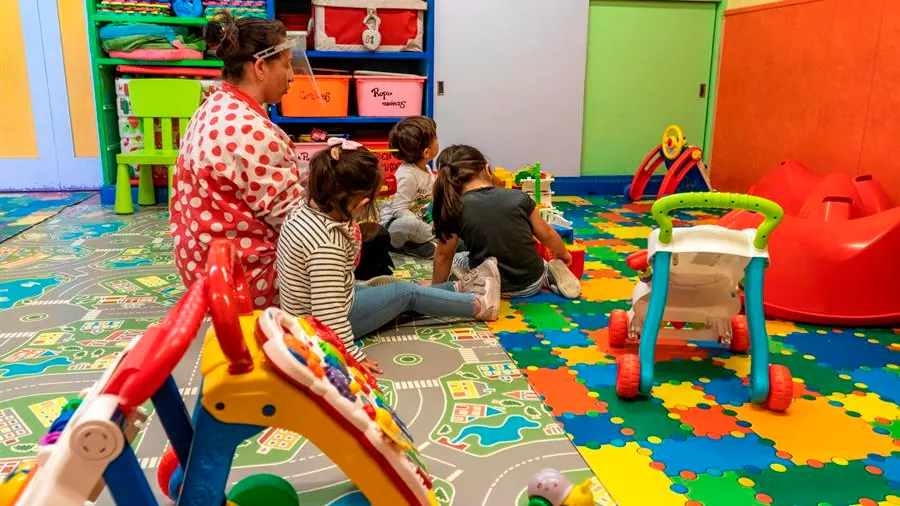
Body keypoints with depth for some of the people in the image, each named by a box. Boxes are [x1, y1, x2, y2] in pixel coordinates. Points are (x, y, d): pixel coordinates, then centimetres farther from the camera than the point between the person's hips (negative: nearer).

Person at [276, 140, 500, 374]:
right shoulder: (328, 243, -35)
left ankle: (460, 289, 38)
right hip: (324, 328, -8)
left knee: (391, 291, 20)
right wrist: (352, 356, -26)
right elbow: (329, 314, -34)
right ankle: (480, 306, 22)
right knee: (405, 292, 4)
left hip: (304, 312, 8)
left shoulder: (304, 211, -8)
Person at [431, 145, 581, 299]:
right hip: (533, 284, 3)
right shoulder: (518, 197, -8)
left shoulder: (453, 209, -14)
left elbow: (443, 256, -4)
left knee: (455, 260, 25)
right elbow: (546, 234, 4)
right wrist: (563, 255, 24)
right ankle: (549, 275, 10)